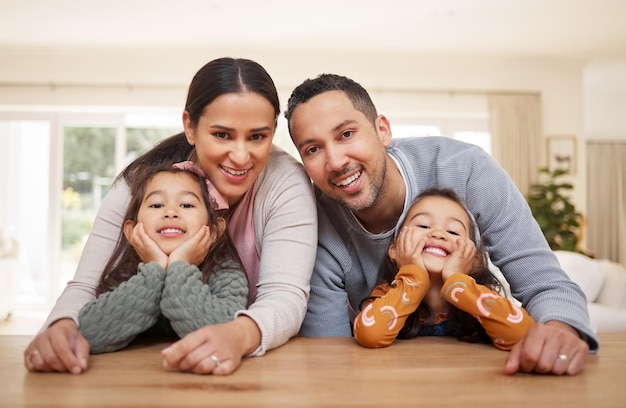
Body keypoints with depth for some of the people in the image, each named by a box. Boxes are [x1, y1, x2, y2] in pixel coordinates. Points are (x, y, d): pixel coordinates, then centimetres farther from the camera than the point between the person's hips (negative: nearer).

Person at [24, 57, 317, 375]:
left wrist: (240, 334, -44)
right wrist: (63, 326, -35)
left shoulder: (286, 184, -17)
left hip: (257, 364, -1)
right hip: (148, 366, 1)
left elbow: (285, 296, -24)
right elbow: (87, 287, -13)